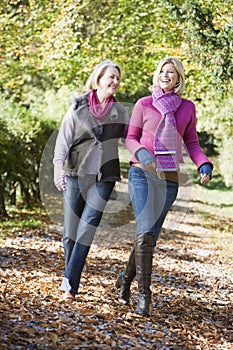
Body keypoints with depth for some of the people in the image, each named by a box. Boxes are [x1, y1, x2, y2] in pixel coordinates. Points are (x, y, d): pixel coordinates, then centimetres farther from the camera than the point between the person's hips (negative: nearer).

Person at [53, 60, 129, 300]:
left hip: (103, 178, 0)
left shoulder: (120, 112, 9)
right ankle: (71, 275, 22)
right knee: (70, 231, 2)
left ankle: (70, 283, -10)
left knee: (87, 230, -11)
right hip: (75, 175, 0)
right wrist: (58, 168, -16)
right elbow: (63, 140, -2)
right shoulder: (78, 108, 3)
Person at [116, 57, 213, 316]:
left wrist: (204, 165, -6)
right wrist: (140, 152, -16)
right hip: (142, 173, -3)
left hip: (169, 178, 3)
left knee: (150, 236, 6)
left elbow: (191, 143, 12)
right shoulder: (144, 104, 4)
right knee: (146, 232, -16)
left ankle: (126, 279, 29)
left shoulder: (187, 107, 10)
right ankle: (144, 294, -14)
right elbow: (131, 138, 6)